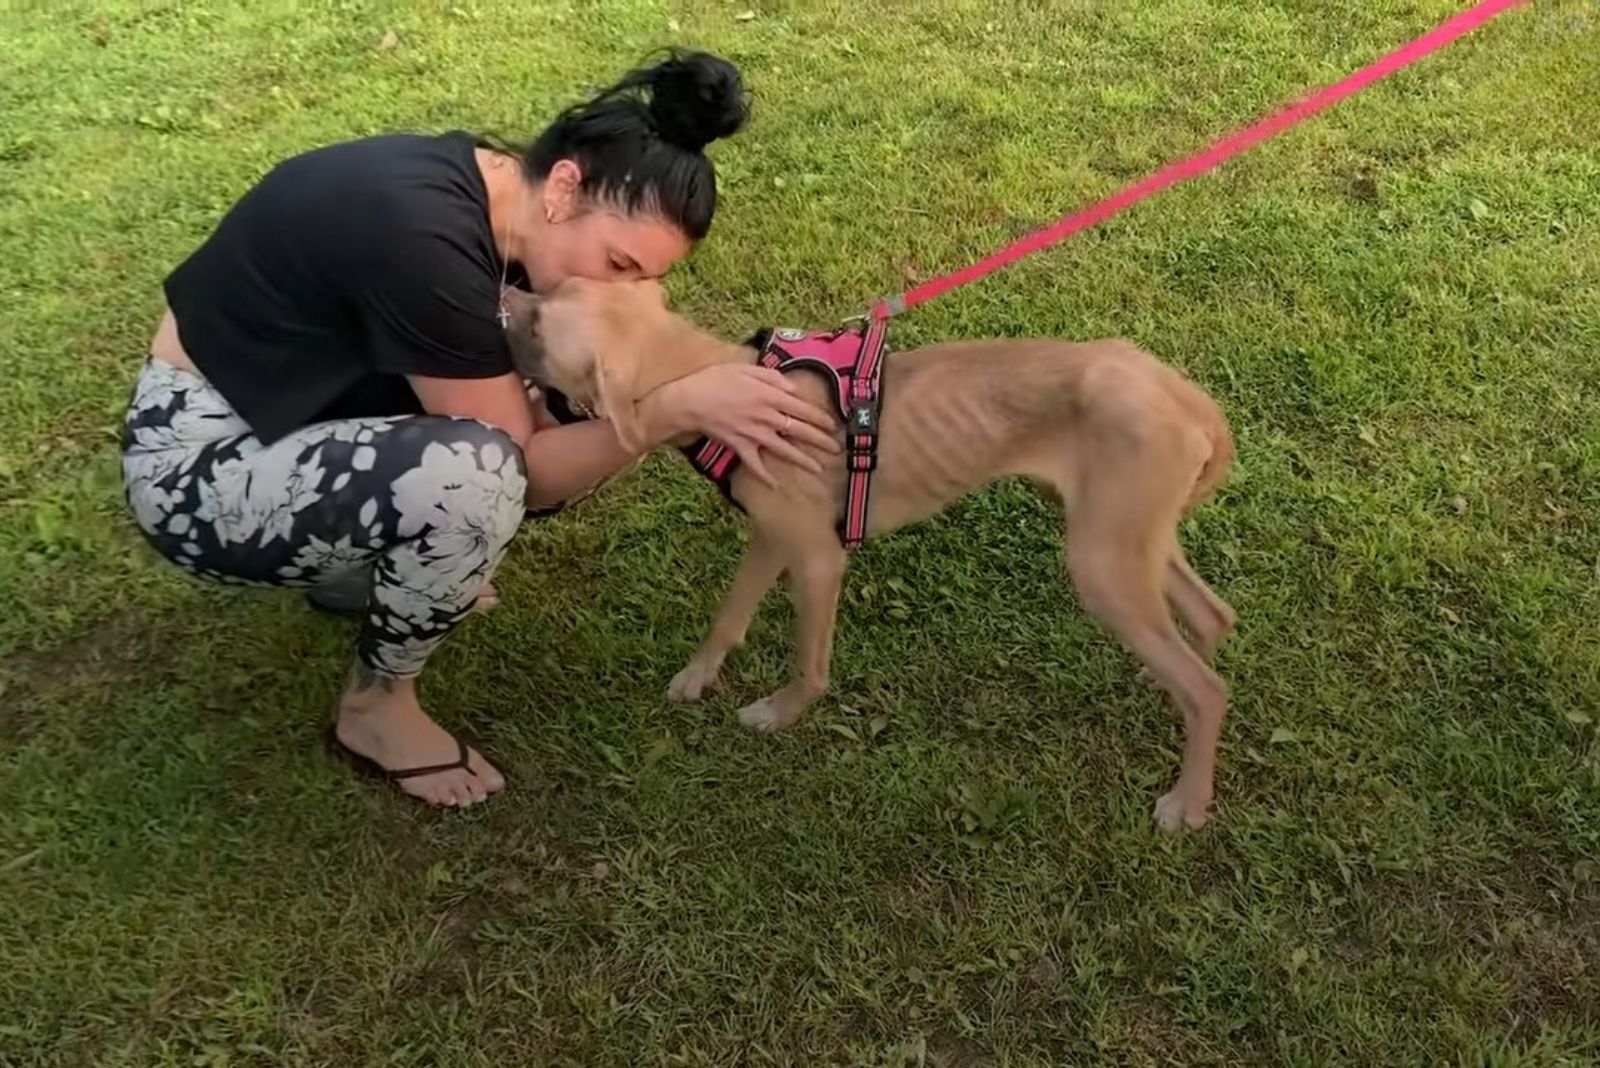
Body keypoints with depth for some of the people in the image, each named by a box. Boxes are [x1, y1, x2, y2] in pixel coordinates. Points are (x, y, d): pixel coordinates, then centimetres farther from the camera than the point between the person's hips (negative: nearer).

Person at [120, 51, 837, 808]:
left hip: (288, 412, 9)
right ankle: (375, 707, -4)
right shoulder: (423, 235, -31)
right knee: (472, 476, -33)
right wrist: (676, 409, -31)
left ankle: (358, 563, 16)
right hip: (197, 464, -9)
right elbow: (520, 470, -25)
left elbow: (529, 425, -2)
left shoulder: (490, 195, -4)